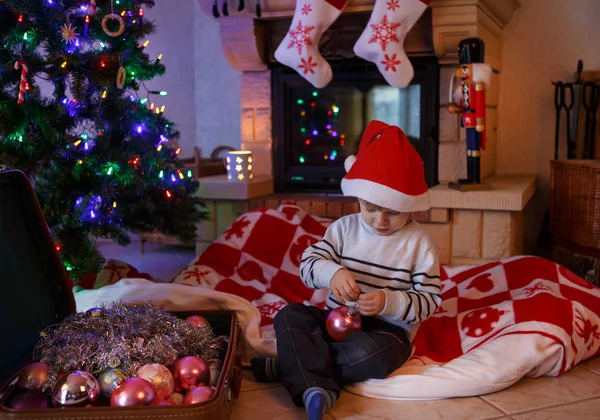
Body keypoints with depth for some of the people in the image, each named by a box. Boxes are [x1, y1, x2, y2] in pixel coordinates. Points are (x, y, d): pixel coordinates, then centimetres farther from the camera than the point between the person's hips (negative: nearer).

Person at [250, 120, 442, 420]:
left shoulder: (418, 243, -7)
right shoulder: (344, 228, 2)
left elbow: (429, 300, -9)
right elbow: (308, 264, -4)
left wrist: (388, 302, -27)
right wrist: (332, 273, -27)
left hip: (388, 329, -3)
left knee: (371, 356, -37)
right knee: (290, 316, -21)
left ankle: (288, 365, -22)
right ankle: (317, 388, -40)